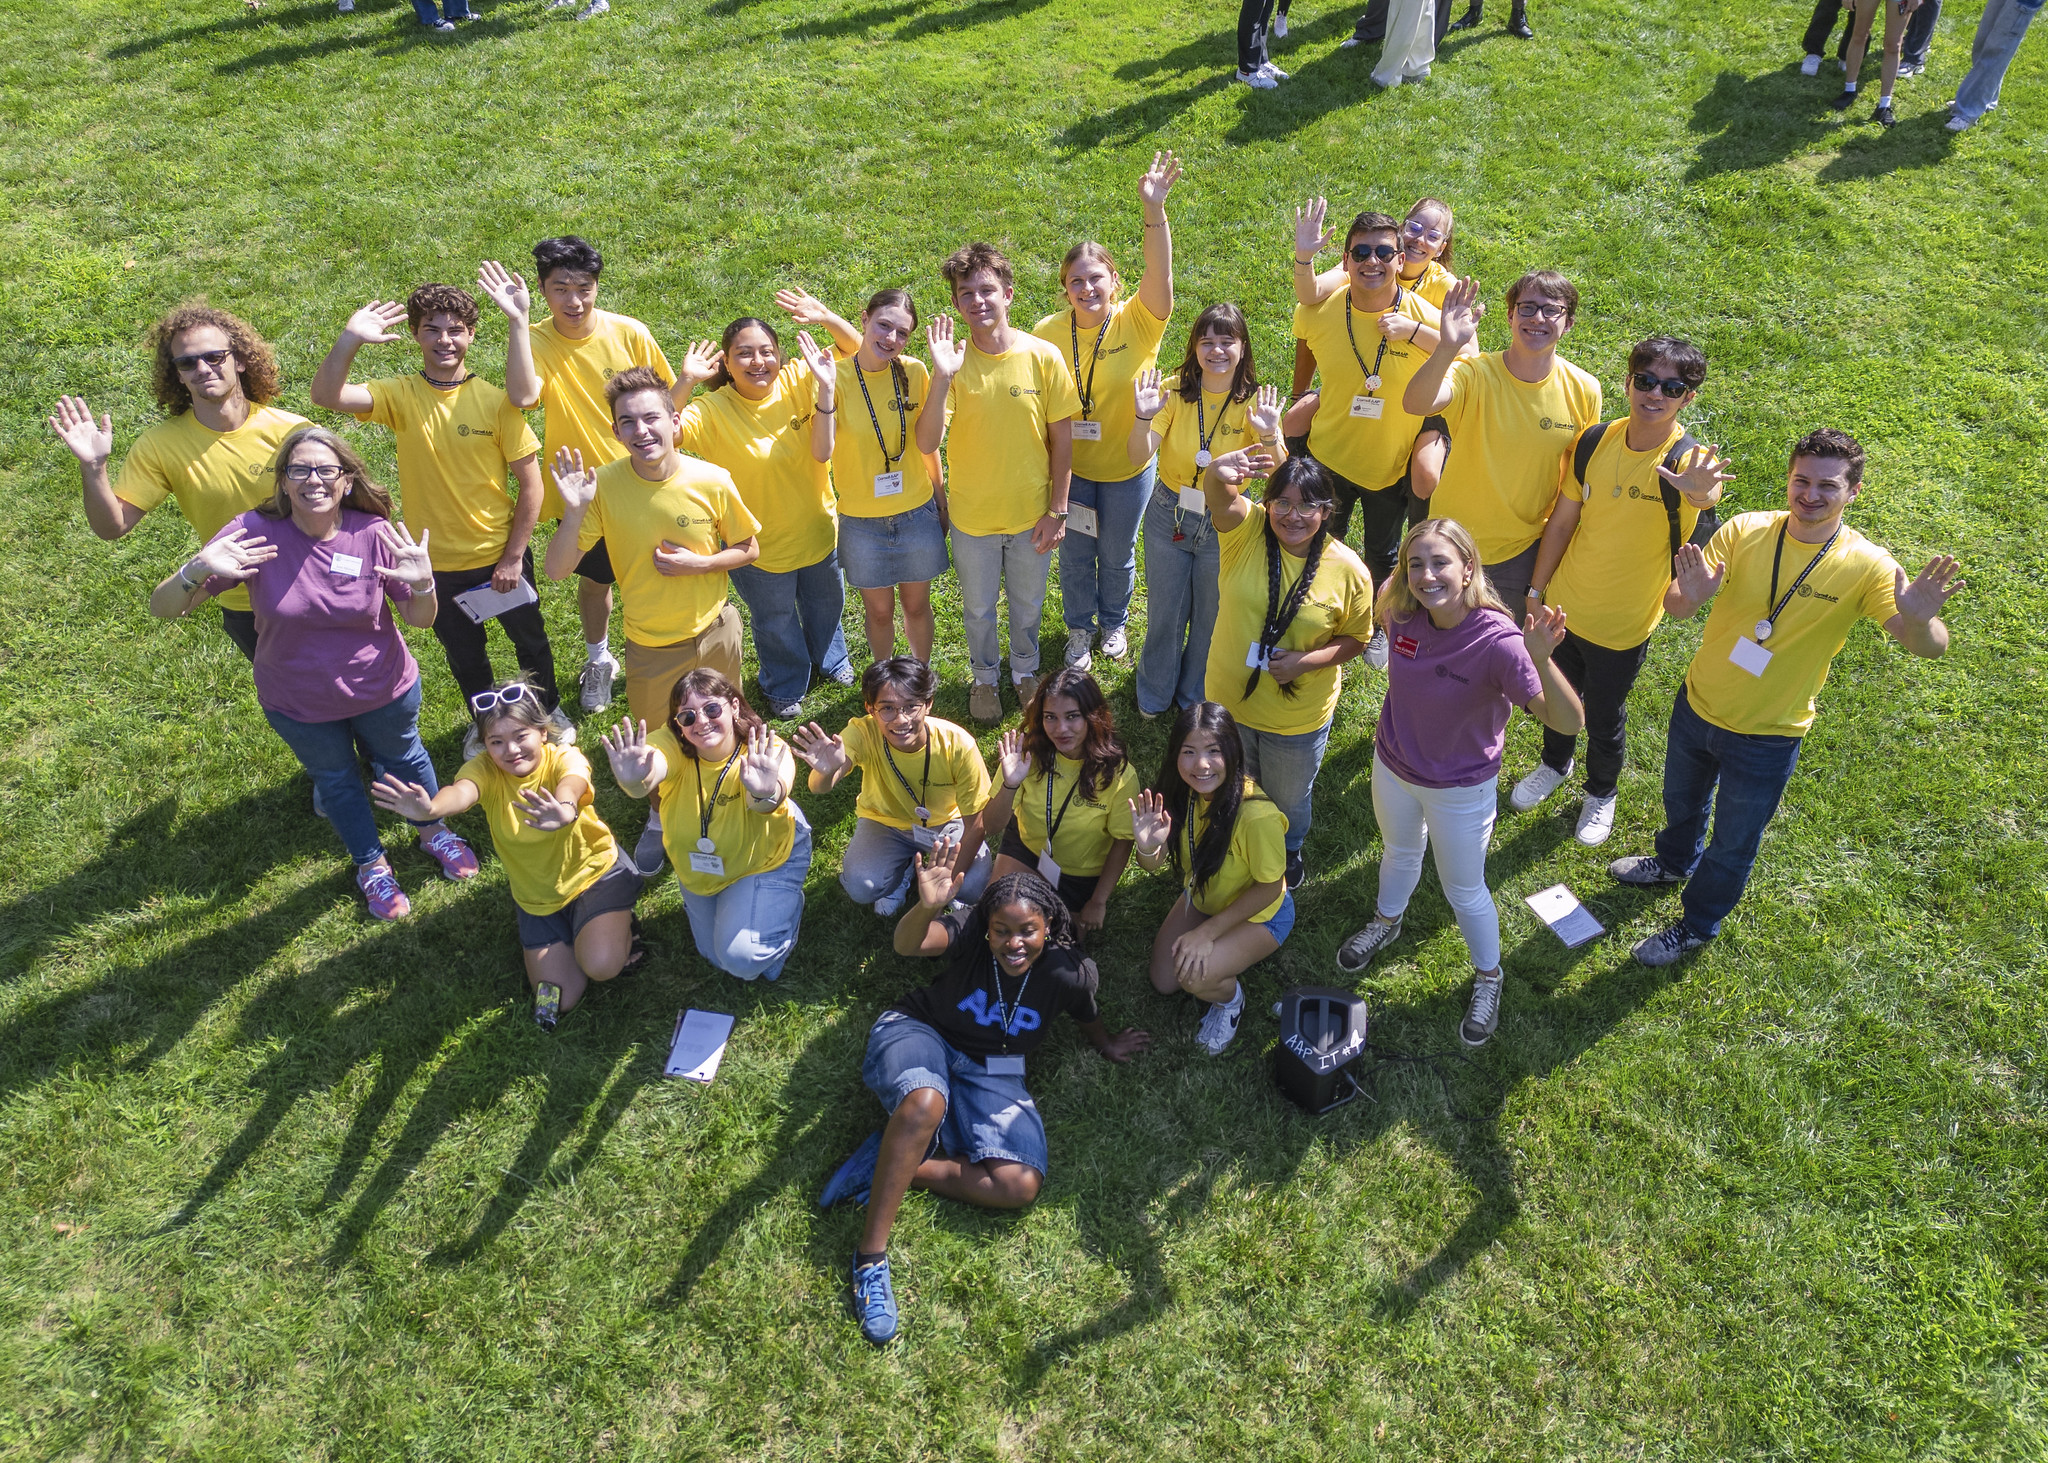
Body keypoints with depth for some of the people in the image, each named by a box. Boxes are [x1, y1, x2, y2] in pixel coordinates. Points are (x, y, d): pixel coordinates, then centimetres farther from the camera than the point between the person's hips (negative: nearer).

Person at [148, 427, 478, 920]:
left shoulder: (374, 534, -22)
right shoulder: (255, 532, -25)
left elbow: (420, 619, -11)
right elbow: (163, 608, -23)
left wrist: (423, 585, -34)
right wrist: (197, 572, -44)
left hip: (383, 689, 0)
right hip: (299, 704, 0)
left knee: (403, 759, 27)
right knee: (334, 778, 25)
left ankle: (432, 830, 57)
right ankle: (371, 864, 51)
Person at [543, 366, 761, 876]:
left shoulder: (712, 481, -18)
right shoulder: (602, 485, -18)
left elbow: (748, 549, -3)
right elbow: (556, 569, -16)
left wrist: (697, 564, -20)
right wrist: (575, 513, -32)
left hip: (713, 632, 0)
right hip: (649, 644, 0)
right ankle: (660, 820, 49)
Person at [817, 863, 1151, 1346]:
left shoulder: (1068, 971, -15)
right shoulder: (970, 932, -21)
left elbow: (1088, 1017, 10)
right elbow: (909, 943, -43)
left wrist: (1107, 1046, 26)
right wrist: (927, 907, -64)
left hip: (991, 1072, 3)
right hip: (920, 1035, -3)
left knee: (1020, 1185, -22)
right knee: (926, 1102, -41)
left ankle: (888, 1167, -10)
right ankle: (871, 1258, -30)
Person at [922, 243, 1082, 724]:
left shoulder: (1044, 356, -13)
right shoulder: (953, 361, -13)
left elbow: (1062, 437, -6)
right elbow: (927, 443, -21)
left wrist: (1057, 510, -5)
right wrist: (942, 378, -33)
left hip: (1031, 514, 0)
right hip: (973, 518, 0)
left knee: (1028, 604, 21)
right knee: (978, 608, 20)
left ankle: (1025, 670, 49)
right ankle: (985, 677, 47)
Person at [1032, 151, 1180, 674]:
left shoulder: (1138, 322, -17)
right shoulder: (1048, 332, -13)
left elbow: (1159, 275, -36)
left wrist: (1154, 210, -49)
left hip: (1127, 465, -1)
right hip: (1070, 467, 1)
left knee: (1118, 555, 19)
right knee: (1075, 554, 17)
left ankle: (1114, 623, 46)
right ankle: (1080, 629, 42)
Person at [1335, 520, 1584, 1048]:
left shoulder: (1498, 641, -35)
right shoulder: (1402, 612, -20)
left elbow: (1568, 722, -41)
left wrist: (1543, 661, -55)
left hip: (1460, 790, -4)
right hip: (1393, 767, 4)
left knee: (1464, 890, 18)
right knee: (1399, 853, 33)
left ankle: (1488, 978, 46)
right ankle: (1386, 922, 63)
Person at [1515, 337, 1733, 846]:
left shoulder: (1688, 460, -23)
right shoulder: (1595, 441, -11)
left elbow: (1706, 493, -48)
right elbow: (1563, 520, -1)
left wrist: (1699, 490, -72)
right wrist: (1536, 591, 2)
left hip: (1622, 624, -3)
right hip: (1564, 605, 3)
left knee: (1604, 716, 16)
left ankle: (1602, 791, 45)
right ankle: (1555, 764, 54)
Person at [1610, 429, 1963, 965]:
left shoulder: (1867, 567, -20)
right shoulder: (1744, 530, -15)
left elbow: (1929, 648, -26)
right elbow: (1674, 605, -17)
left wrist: (1918, 619, -50)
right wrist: (1689, 595, -42)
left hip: (1768, 738, -3)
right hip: (1698, 702, 3)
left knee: (1733, 843, 17)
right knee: (1681, 799, 30)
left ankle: (1696, 924, 43)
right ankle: (1676, 862, 62)